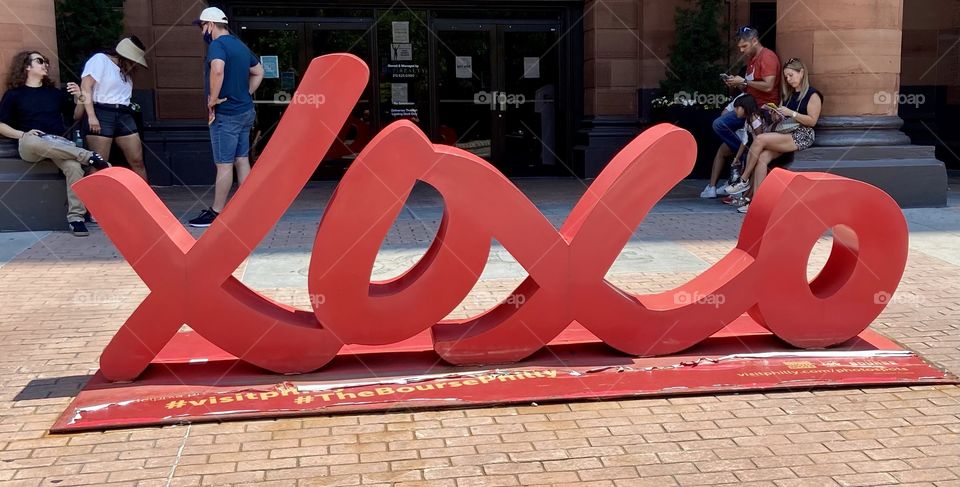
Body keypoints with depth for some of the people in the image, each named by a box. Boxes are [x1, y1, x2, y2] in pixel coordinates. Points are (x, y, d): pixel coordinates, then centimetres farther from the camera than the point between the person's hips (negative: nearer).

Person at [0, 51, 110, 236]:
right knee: (33, 142, -42)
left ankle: (75, 218, -33)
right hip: (30, 145, -2)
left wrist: (80, 99, 7)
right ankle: (90, 157, -38)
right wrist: (22, 134, -10)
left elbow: (75, 115, 27)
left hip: (59, 144, 2)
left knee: (74, 166, -32)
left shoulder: (54, 92, 22)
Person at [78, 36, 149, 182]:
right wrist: (91, 116, -17)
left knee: (137, 161, 4)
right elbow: (85, 88, -10)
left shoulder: (125, 71, 24)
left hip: (124, 116, 8)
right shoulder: (100, 59, -1)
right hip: (102, 114, -7)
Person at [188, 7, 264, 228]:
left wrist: (213, 100, -22)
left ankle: (216, 213, 1)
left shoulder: (217, 45, -12)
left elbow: (218, 70, -32)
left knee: (224, 164, -4)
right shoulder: (241, 46, 15)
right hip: (245, 111, 9)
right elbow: (258, 71, 26)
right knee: (242, 161, 10)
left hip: (226, 114, -9)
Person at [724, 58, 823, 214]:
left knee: (760, 139, -26)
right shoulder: (790, 94, 23)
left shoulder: (812, 95, -1)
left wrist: (791, 113, -15)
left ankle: (744, 180, -14)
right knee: (763, 157, -21)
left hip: (802, 136, -8)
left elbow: (812, 121, -10)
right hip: (787, 133, 8)